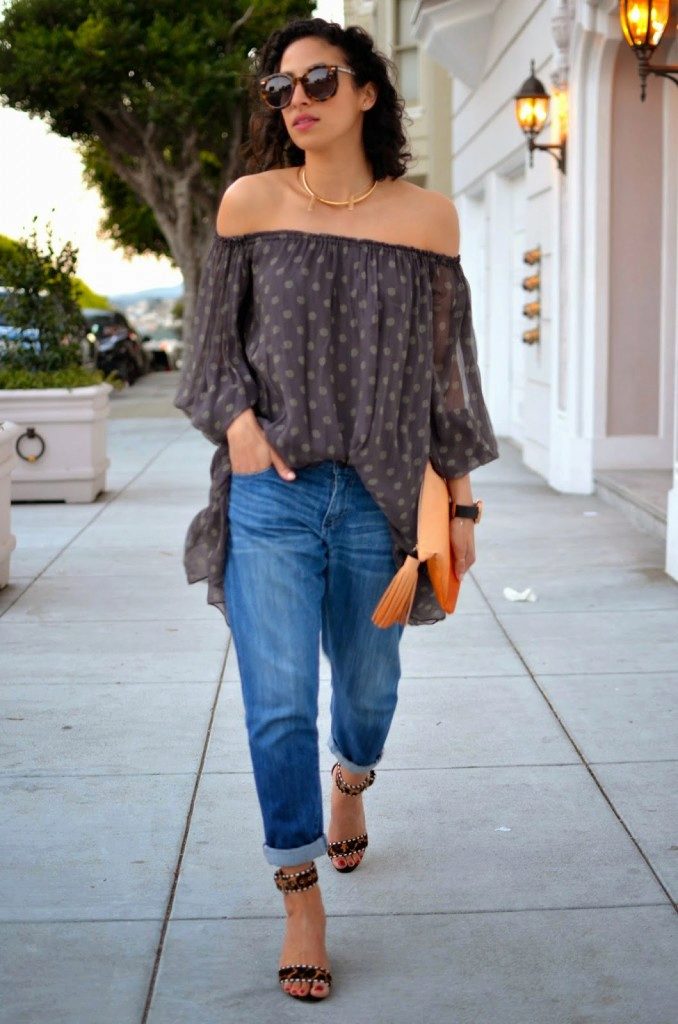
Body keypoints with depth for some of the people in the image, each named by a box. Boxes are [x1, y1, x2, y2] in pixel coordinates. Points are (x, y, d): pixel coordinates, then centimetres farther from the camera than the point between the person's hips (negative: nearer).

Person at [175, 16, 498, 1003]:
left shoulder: (426, 217, 1)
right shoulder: (251, 202, 1)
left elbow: (444, 365, 5)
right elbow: (219, 334, 10)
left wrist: (462, 499, 5)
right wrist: (236, 417, -9)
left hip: (377, 495, 1)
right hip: (271, 490, -1)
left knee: (369, 682, 16)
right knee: (278, 702, -5)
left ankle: (351, 787, 50)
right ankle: (302, 895, 13)